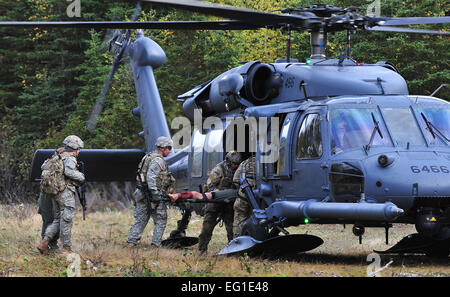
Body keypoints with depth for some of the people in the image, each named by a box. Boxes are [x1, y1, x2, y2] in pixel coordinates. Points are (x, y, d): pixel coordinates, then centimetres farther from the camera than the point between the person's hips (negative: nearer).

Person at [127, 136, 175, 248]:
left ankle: (131, 241, 8)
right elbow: (151, 177, -24)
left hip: (142, 194, 9)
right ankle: (156, 244, -1)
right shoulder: (158, 160, -13)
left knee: (140, 219, 12)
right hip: (152, 196, -9)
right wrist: (155, 193, -25)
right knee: (161, 221, 2)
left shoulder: (148, 157, 17)